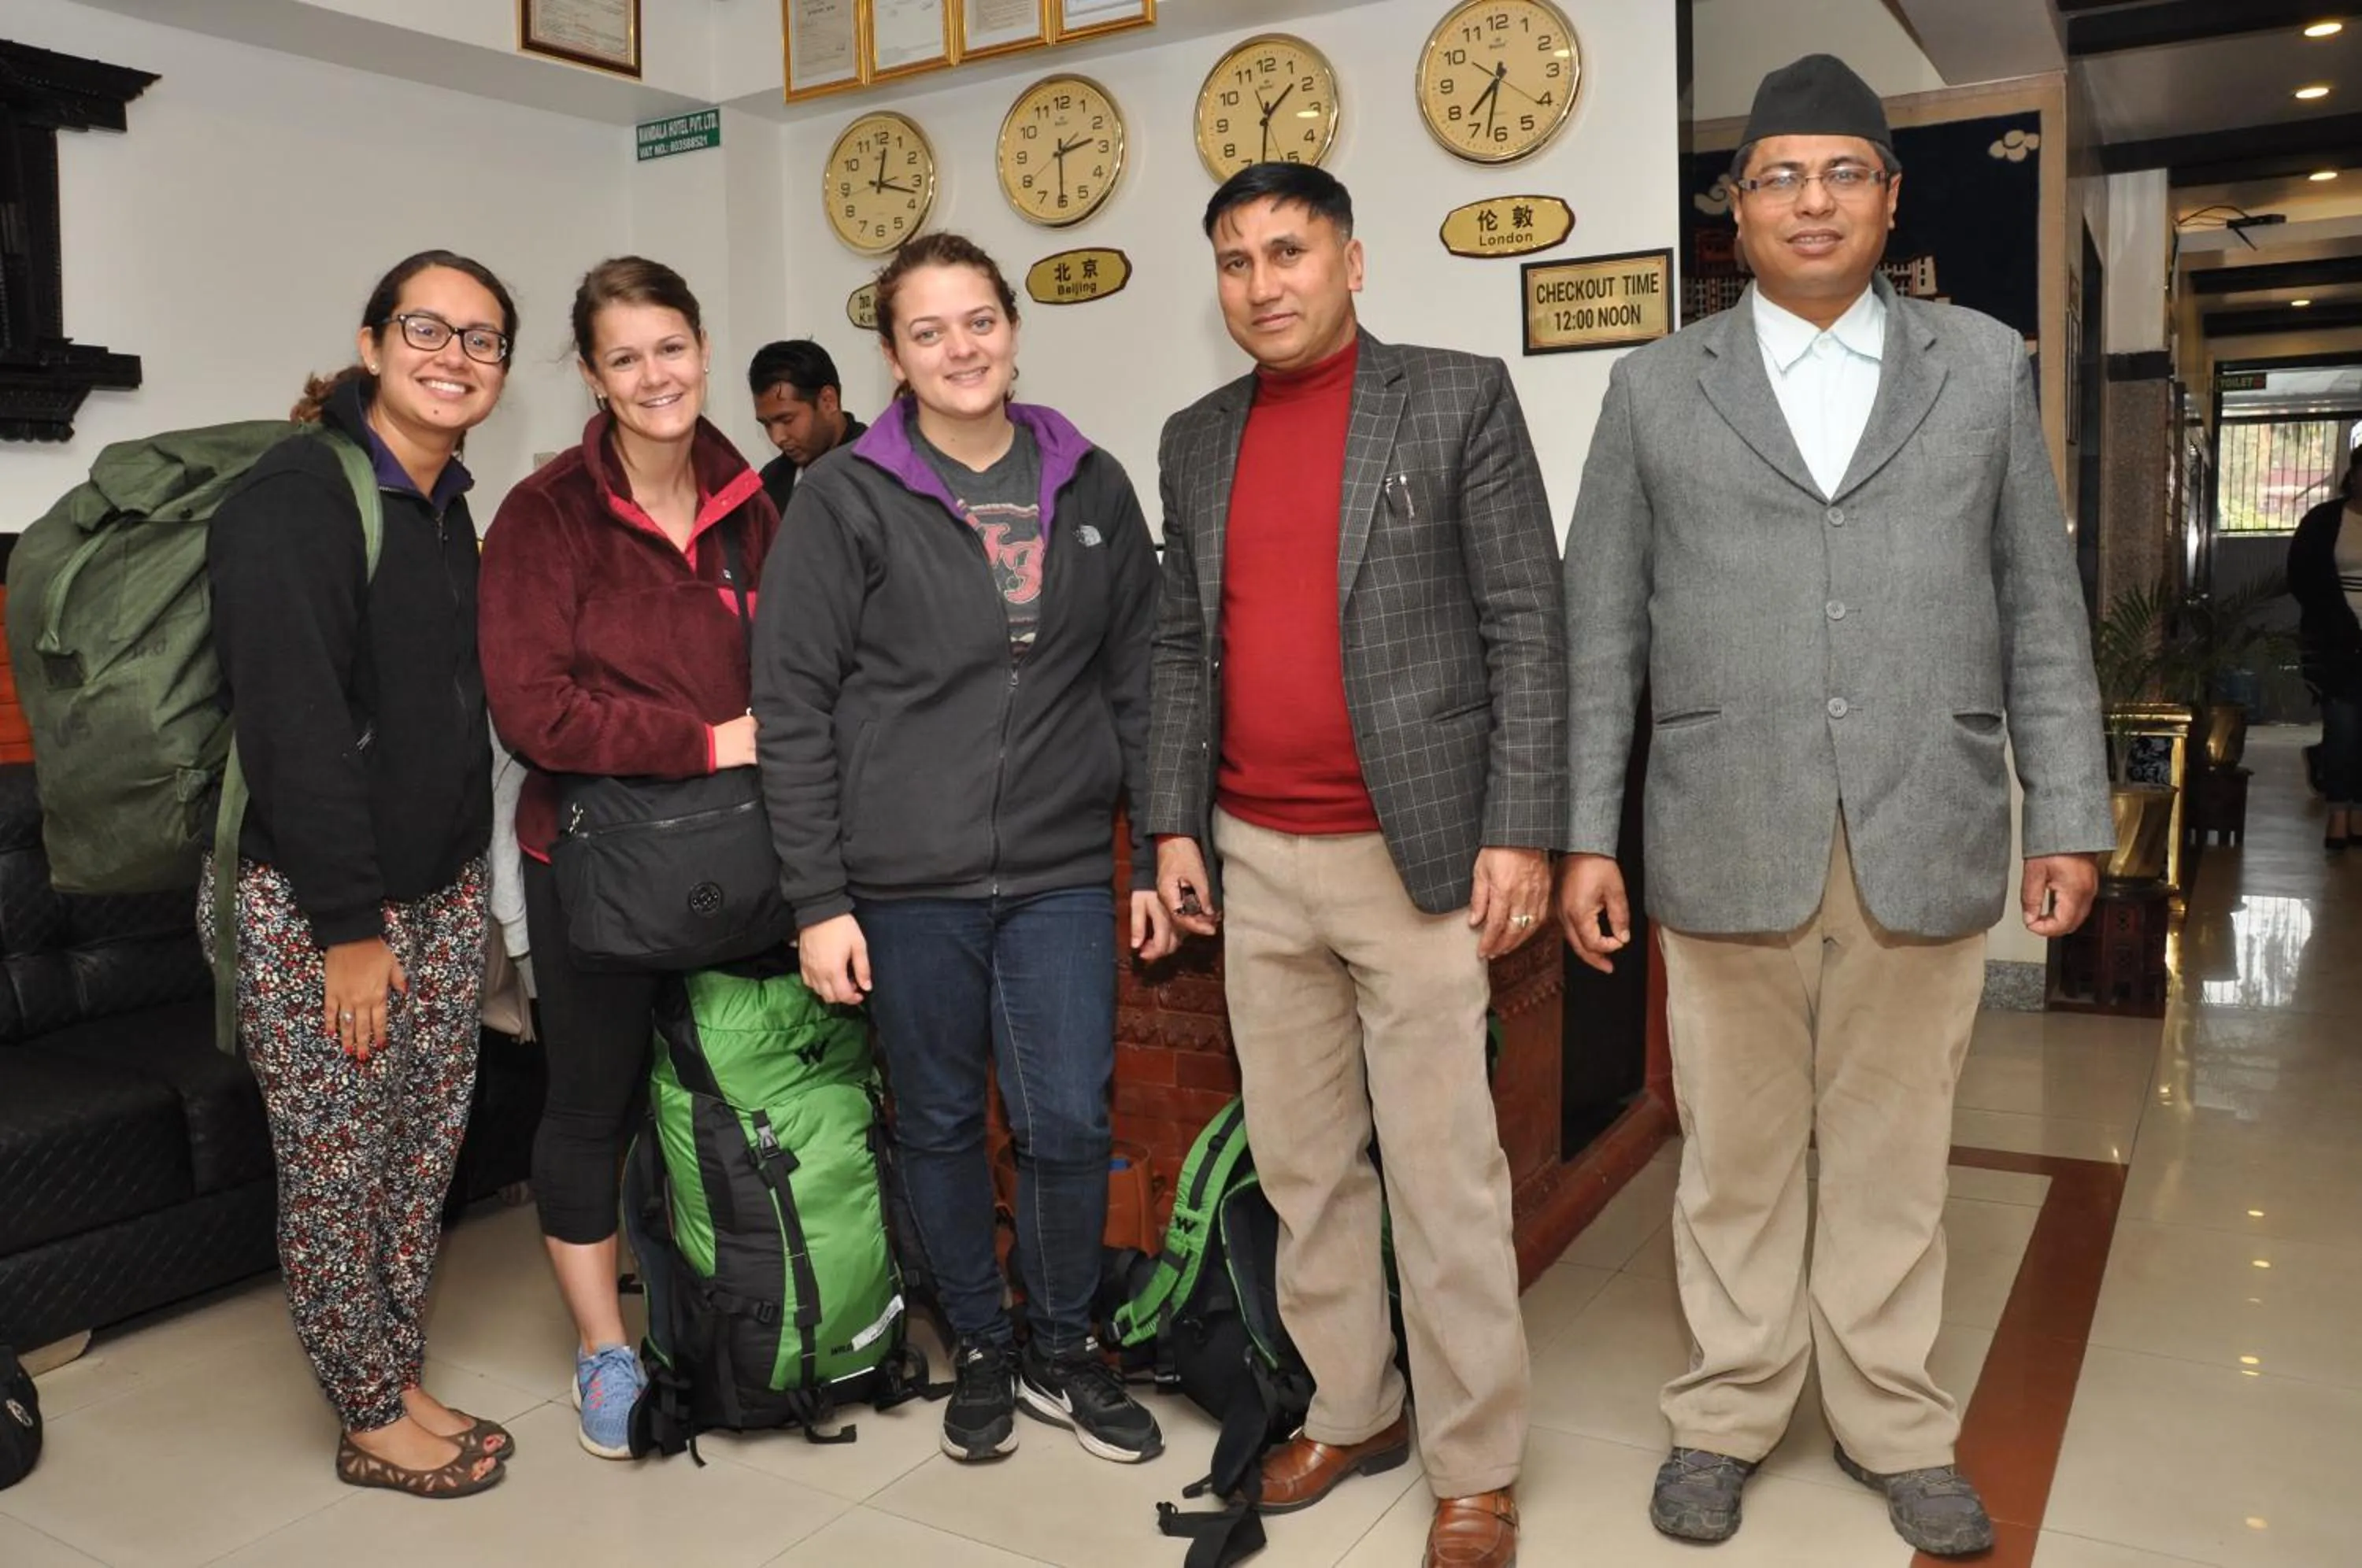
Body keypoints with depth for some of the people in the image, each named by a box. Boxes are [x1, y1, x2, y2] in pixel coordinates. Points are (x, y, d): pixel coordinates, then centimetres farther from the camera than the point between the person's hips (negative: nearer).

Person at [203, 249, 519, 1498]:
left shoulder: (445, 509, 11)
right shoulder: (296, 497, -14)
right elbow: (292, 720, -20)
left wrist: (465, 879, 12)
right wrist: (350, 926, -20)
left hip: (438, 886, 8)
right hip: (315, 903, -7)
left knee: (423, 1152, 13)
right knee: (336, 1165, 5)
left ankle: (402, 1382, 29)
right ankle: (371, 1423, 20)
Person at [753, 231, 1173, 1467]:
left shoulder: (1092, 487, 6)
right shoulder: (847, 499, -3)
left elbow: (1138, 683, 9)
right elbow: (793, 706, -5)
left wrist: (1155, 858, 7)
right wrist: (817, 900, -8)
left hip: (1061, 869, 2)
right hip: (907, 879, -1)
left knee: (1070, 1122, 0)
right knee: (938, 1121, 10)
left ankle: (1061, 1353, 25)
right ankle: (980, 1350, 32)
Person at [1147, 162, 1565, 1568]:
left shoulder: (1459, 399, -2)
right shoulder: (1197, 440, 12)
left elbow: (1527, 626, -6)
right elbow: (1182, 646, 14)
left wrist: (1520, 831, -12)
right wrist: (1176, 823, 7)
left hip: (1416, 855, -5)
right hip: (1255, 865, 5)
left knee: (1444, 1173, 1)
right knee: (1301, 1163, 14)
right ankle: (1352, 1410, 31)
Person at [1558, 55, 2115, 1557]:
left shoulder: (1985, 365, 9)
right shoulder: (1657, 388, 6)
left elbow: (2042, 606, 9)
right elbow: (1602, 629, 5)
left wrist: (2070, 814, 5)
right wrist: (1588, 834, 1)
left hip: (1927, 838, 1)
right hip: (1726, 839, 0)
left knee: (1895, 1151, 10)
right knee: (1737, 1153, 8)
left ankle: (1897, 1423, 27)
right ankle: (1729, 1412, 25)